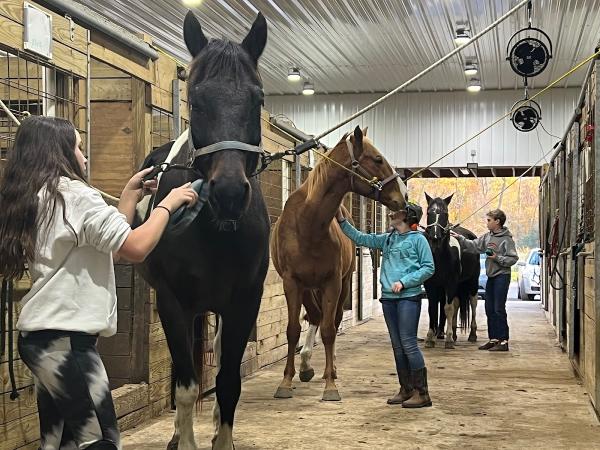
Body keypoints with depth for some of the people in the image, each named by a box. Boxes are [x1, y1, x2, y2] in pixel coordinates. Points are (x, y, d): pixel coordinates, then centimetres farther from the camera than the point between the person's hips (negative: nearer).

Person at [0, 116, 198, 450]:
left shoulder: (34, 199, 18)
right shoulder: (75, 194, -10)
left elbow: (112, 240, 21)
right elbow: (136, 248, -16)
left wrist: (131, 196, 22)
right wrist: (168, 204, -3)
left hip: (42, 336, 10)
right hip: (65, 339, -10)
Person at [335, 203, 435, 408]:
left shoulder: (418, 239, -4)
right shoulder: (387, 239, 14)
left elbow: (428, 268, -6)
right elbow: (361, 238, 19)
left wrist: (404, 282, -14)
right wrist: (342, 221, 12)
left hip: (408, 297, -7)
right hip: (388, 298, 7)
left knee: (408, 343, -10)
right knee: (397, 345, 10)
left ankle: (422, 393, -5)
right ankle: (406, 389, 18)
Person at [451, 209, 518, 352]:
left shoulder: (506, 239, -11)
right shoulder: (487, 237, 10)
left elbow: (513, 259, -13)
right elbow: (473, 246, 12)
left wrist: (497, 258, -20)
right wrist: (460, 238, 4)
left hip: (502, 276, -8)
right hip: (491, 277, 8)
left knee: (499, 309, -7)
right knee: (489, 309, 11)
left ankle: (503, 341, -2)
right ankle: (493, 339, 19)